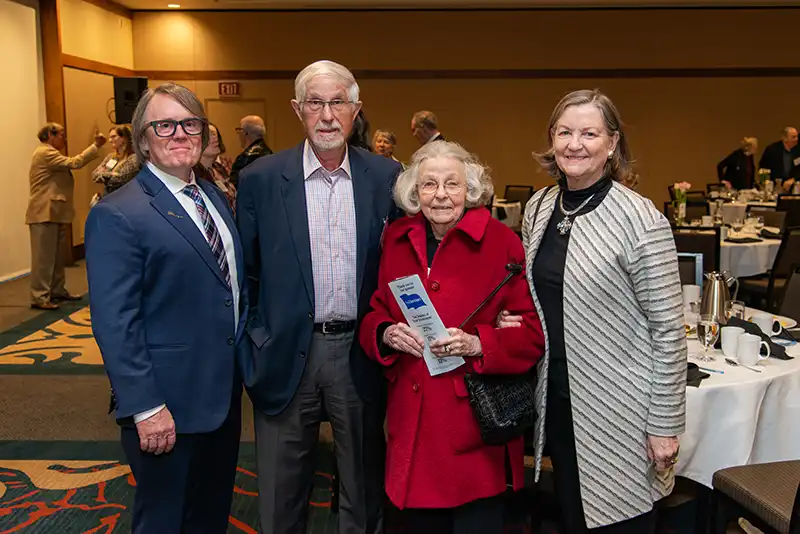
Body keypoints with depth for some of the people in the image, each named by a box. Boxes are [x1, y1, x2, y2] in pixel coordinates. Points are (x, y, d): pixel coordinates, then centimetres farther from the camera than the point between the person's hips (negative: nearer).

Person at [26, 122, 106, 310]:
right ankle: (39, 297, -8)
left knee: (58, 256, 13)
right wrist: (96, 145, -18)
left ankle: (57, 291, 21)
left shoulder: (50, 154, 25)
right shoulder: (44, 153, -11)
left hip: (55, 213, 11)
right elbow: (74, 163, -20)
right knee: (44, 257, -10)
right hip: (44, 214, -11)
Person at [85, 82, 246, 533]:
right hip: (168, 404, -7)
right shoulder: (117, 215, -15)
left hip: (225, 392, 7)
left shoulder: (215, 196, 8)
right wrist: (145, 408, -20)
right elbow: (114, 324, -18)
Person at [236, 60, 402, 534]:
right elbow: (246, 271, 2)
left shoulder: (386, 176, -1)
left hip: (361, 352, 1)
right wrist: (256, 341, 0)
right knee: (281, 495, 15)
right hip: (287, 354, -1)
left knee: (365, 483, 19)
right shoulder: (262, 179, -4)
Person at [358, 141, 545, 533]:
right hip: (412, 417, 4)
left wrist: (477, 344, -22)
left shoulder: (501, 241, -8)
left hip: (475, 418, -4)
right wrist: (386, 333, -9)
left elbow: (534, 329, -8)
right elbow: (375, 312, 13)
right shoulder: (397, 239, 6)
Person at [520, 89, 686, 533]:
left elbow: (668, 329, -14)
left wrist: (665, 425, -12)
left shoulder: (638, 218, -16)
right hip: (558, 398, 6)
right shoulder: (538, 207, 2)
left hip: (618, 409, -5)